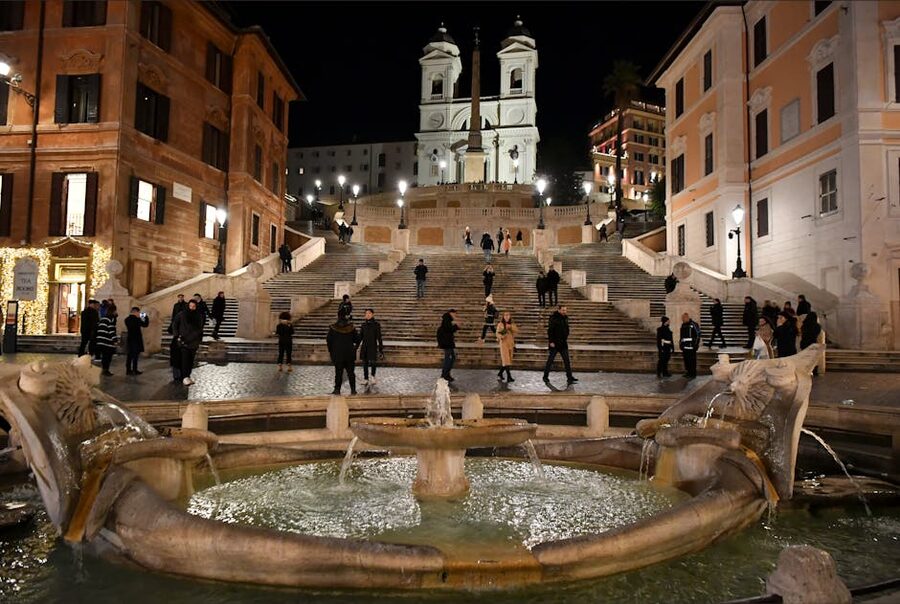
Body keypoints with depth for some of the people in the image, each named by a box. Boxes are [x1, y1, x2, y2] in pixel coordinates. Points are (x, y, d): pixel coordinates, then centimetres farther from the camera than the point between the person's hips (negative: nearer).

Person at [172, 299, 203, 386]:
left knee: (191, 360, 4)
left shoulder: (199, 317, 6)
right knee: (184, 359, -14)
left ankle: (187, 376, 14)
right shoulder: (182, 315, 0)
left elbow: (199, 329, 6)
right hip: (183, 341, -3)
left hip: (193, 342, 3)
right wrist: (177, 336, -4)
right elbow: (174, 325, 6)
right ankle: (185, 377, -23)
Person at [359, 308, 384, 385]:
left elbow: (379, 337, -3)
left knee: (373, 362, -7)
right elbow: (360, 337, 12)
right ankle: (366, 379, 12)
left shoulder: (376, 324, -3)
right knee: (365, 363, 4)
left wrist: (381, 349, -5)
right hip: (364, 346, 3)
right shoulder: (363, 324, 6)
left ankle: (373, 377, 17)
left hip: (373, 346, -3)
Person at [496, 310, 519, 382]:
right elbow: (498, 333, -5)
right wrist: (501, 336, -25)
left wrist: (510, 327, -20)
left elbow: (516, 331, -6)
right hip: (504, 343, -5)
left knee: (506, 359, 9)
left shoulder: (512, 324, 9)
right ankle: (509, 376, -16)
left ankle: (500, 374, 26)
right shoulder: (500, 324, -1)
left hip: (511, 343, 5)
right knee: (506, 360, -12)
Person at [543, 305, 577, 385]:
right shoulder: (553, 318, -13)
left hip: (563, 343, 6)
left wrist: (566, 338, 12)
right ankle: (545, 377, 13)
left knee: (567, 361, 4)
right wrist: (551, 341, -20)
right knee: (550, 361, 2)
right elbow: (550, 331, -16)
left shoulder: (565, 318, 9)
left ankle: (570, 377, 7)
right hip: (554, 343, -6)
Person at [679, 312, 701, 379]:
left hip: (691, 346, -7)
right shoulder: (683, 325, 15)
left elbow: (698, 335, -8)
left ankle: (693, 374, 0)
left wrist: (696, 344, -11)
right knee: (686, 360, 10)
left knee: (692, 360, -5)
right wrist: (680, 343, 17)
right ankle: (688, 373, 19)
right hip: (684, 346, 7)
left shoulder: (693, 325, -7)